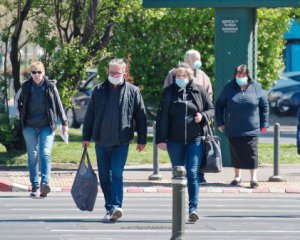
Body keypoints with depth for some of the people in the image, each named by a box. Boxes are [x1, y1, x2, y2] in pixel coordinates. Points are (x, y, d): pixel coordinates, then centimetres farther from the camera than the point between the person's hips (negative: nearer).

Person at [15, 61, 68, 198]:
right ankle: (35, 186, 6)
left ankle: (45, 183, -23)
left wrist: (64, 122, 6)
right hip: (30, 127, 2)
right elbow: (17, 100, 21)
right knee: (32, 156, 3)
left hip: (47, 126, -2)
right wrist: (22, 116, 12)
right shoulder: (26, 87, 5)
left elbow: (58, 104, 6)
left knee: (45, 154, -14)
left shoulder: (50, 86, 1)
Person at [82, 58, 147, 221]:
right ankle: (110, 207, 16)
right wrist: (86, 137, 8)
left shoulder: (132, 92, 3)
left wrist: (142, 140, 4)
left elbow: (141, 117, 6)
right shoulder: (99, 91, 7)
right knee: (104, 176, 7)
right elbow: (89, 115, 11)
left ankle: (115, 206, -19)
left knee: (117, 173, -14)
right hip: (101, 141, 3)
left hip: (121, 142, -3)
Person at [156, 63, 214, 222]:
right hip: (174, 141, 1)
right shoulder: (169, 92, 3)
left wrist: (203, 116, -9)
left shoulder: (199, 91, 4)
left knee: (192, 173, -10)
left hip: (195, 139, -1)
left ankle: (193, 208, -13)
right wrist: (161, 139, -4)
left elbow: (212, 110, 13)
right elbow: (162, 117, 2)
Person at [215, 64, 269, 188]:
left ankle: (254, 178, 0)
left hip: (251, 129, -1)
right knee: (236, 153, 8)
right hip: (233, 130, 1)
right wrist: (220, 123, 5)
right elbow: (219, 105, 10)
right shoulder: (229, 88, 1)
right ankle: (237, 176, 22)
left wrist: (264, 124, 4)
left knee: (252, 153, -4)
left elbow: (264, 106, 8)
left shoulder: (256, 87, 1)